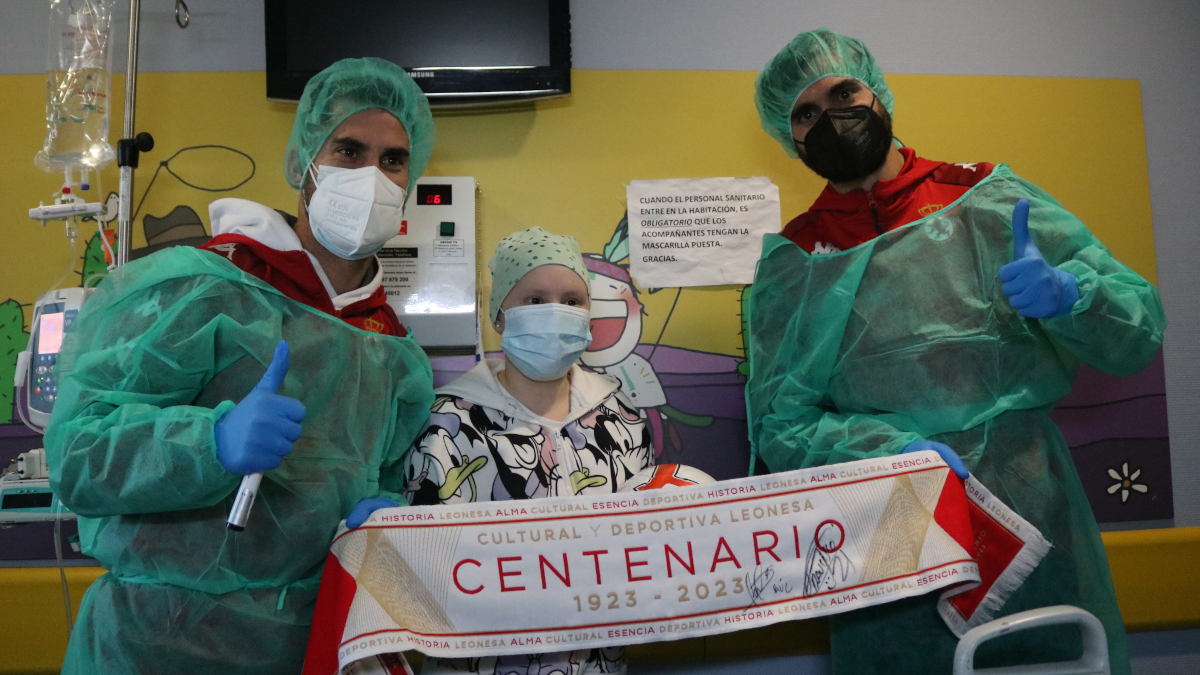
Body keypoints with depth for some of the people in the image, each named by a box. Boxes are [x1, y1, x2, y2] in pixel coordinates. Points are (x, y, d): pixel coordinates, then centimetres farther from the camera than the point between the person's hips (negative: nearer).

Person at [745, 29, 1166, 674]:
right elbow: (778, 422, -1)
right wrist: (893, 448, -18)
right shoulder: (792, 261, 4)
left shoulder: (989, 198, 4)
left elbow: (1139, 330, 5)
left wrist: (1065, 293, -16)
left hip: (1030, 502, 1)